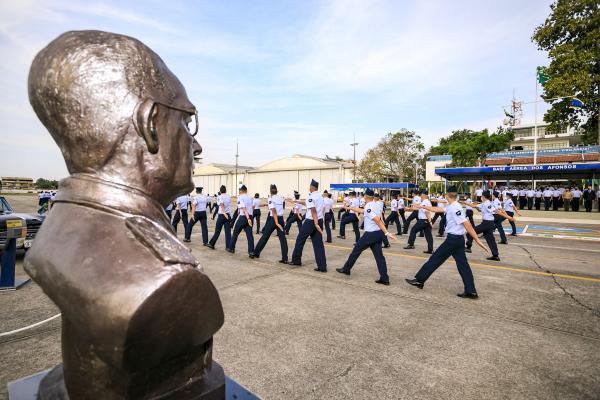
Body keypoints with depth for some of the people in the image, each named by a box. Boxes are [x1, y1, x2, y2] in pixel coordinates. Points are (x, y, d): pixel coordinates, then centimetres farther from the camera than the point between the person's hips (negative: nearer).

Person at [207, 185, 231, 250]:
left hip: (221, 215, -3)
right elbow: (229, 205, 6)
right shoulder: (229, 197, 8)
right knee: (228, 231, 3)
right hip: (227, 215, 3)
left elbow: (222, 205, -21)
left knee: (217, 231, 6)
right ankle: (228, 246, 3)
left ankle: (211, 244, 19)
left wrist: (224, 213, -28)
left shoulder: (219, 197, -7)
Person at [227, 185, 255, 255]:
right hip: (250, 216, 5)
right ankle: (251, 251, -3)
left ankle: (231, 248, 23)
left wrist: (248, 218, -26)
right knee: (249, 234, 3)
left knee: (235, 232, 12)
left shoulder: (240, 197, -8)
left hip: (243, 217, -5)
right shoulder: (249, 198, 11)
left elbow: (244, 209, -18)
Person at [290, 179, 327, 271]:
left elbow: (313, 211, -20)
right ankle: (322, 266, 3)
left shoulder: (310, 197, -12)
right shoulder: (320, 197, 11)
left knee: (300, 240, 11)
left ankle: (296, 260, 23)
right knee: (318, 244, 6)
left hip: (311, 221, -7)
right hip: (320, 220, 7)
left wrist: (316, 224, -26)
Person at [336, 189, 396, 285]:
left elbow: (377, 220, -25)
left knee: (356, 251, 9)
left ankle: (346, 269, 24)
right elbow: (362, 211, 24)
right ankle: (384, 278, 3)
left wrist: (386, 232, -31)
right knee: (379, 255, 7)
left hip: (370, 234, -7)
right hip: (379, 233, 7)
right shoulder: (377, 205, 11)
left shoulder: (368, 207, -15)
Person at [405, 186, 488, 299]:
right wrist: (424, 207, 27)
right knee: (463, 264, 9)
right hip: (458, 239, 9)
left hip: (453, 239, -9)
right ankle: (471, 291, 12)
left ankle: (419, 280, 11)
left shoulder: (455, 208, -19)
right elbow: (438, 210, 23)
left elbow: (467, 224, -23)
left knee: (435, 259, 1)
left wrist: (477, 240, -24)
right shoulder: (451, 207, 9)